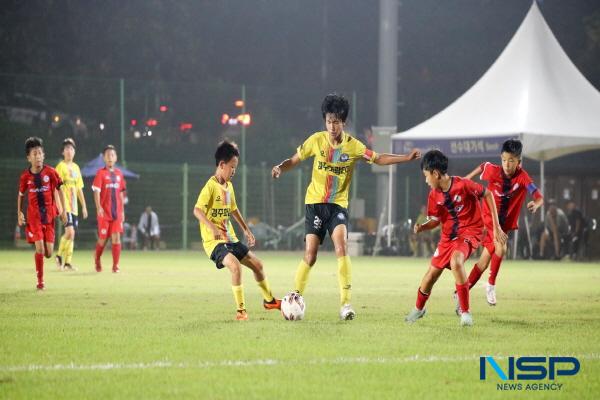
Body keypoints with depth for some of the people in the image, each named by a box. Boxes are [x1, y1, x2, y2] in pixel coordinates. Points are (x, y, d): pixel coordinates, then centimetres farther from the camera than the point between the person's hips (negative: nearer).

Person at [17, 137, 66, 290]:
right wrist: (19, 213, 6)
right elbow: (21, 195, 11)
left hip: (49, 216, 1)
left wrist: (63, 211, 0)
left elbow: (59, 190, 3)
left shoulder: (50, 172, -5)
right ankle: (40, 281, -2)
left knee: (48, 253, -1)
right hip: (34, 216, -1)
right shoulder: (25, 176, -3)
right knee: (39, 248, -13)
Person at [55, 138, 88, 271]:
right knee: (70, 232, -17)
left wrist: (84, 206, 19)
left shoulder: (76, 168, 16)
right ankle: (60, 256, 0)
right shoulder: (61, 167, -5)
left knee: (71, 234, 6)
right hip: (65, 205, -7)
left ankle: (67, 262, 11)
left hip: (74, 207, 7)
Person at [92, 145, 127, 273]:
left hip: (117, 212, 3)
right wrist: (98, 207, -24)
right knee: (103, 239, 3)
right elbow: (96, 191, -11)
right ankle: (97, 260, 30)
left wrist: (122, 211, 14)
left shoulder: (119, 173, 10)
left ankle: (115, 265, -3)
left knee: (116, 237, -6)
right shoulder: (101, 173, -4)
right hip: (104, 212, -3)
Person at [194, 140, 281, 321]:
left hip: (230, 238, 9)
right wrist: (212, 227, -40)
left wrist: (246, 229, 25)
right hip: (213, 240, -9)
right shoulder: (211, 186, -16)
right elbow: (197, 210, -27)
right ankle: (240, 310, -21)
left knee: (257, 264, 15)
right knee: (235, 265, -30)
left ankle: (269, 300, 36)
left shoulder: (229, 186, 11)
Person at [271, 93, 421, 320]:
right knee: (310, 256, -6)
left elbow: (378, 159, 2)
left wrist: (407, 158, -8)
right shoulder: (316, 140, -3)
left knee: (341, 247, -21)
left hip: (338, 204, 0)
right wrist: (280, 168, -13)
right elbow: (294, 160, 7)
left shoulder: (353, 146, -4)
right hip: (315, 203, 0)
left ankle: (346, 303, -20)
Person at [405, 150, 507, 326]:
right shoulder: (434, 195, -2)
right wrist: (422, 227, -14)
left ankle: (465, 311, -22)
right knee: (432, 272, 11)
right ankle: (418, 308, 39)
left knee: (456, 261, -33)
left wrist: (496, 226, -8)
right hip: (449, 235, 6)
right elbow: (435, 220, 10)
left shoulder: (463, 185, -20)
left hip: (470, 231, -6)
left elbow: (488, 195, -8)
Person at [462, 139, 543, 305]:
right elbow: (483, 166, 9)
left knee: (484, 262, 6)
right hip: (489, 218, -2)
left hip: (506, 224, 2)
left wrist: (535, 204, -51)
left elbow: (539, 197, -29)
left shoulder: (522, 177, -17)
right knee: (501, 248, -26)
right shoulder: (494, 171, -15)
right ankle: (491, 284, -9)